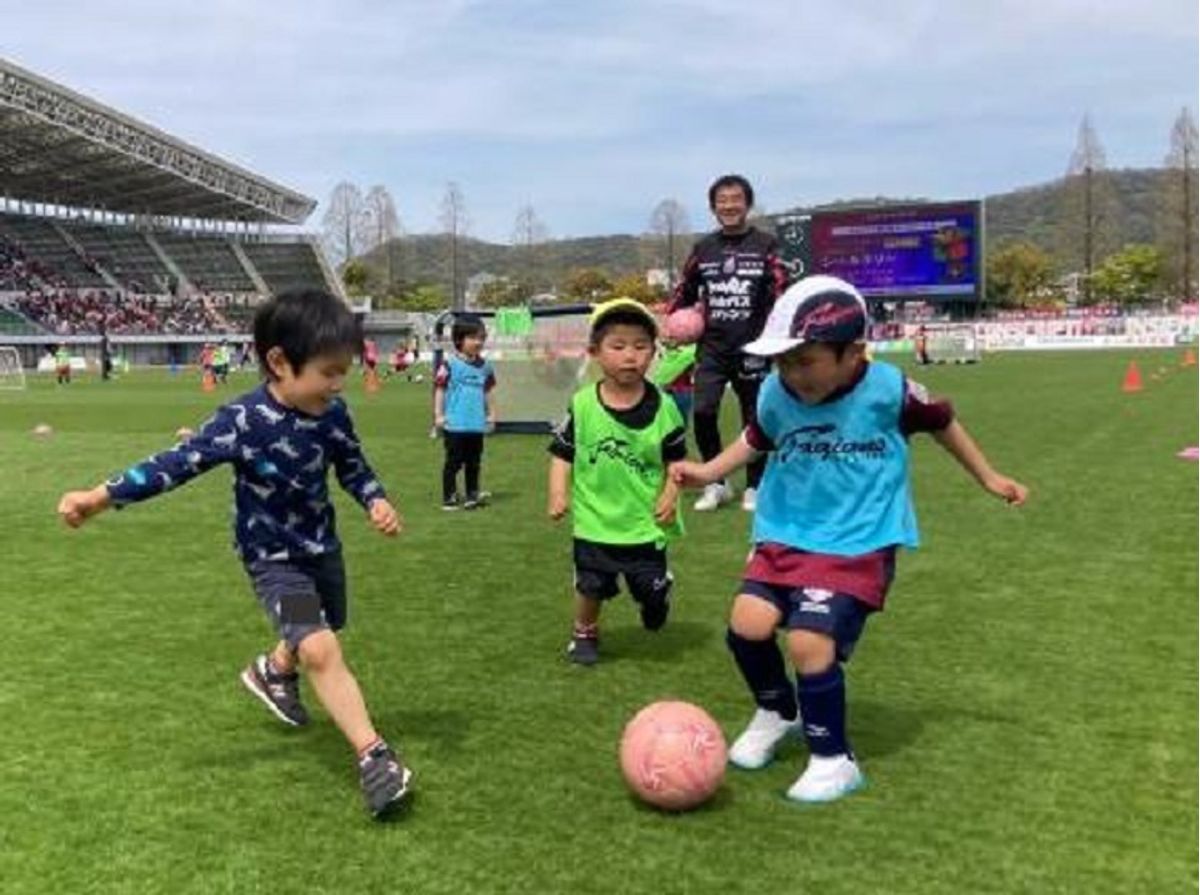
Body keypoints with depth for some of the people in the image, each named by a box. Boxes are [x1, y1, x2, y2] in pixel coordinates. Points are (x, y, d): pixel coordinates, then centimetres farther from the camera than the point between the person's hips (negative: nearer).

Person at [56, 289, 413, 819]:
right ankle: (373, 755, -14)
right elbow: (180, 463, -21)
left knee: (311, 637, 26)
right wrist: (101, 497, -21)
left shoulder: (333, 414, -11)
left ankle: (273, 672, 60)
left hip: (322, 548, 6)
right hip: (273, 558, -6)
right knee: (321, 649, -21)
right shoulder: (244, 421, -26)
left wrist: (376, 503, -16)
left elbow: (353, 467, 3)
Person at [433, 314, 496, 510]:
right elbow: (439, 389, -6)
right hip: (455, 424, -5)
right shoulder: (450, 364, -8)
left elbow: (488, 391, 17)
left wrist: (491, 413, 16)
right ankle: (449, 497, 9)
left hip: (477, 424, 5)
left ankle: (472, 494, 22)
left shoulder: (485, 365, 8)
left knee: (474, 461, 12)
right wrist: (438, 415, -8)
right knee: (454, 461, 1)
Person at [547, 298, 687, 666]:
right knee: (591, 586, 13)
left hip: (645, 521, 0)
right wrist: (559, 493, -12)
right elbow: (563, 453, -2)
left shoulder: (662, 406, -9)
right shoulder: (582, 404, -10)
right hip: (595, 520, 0)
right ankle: (585, 632, 39)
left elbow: (675, 458, -1)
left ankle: (653, 602, 46)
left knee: (653, 589, 11)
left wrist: (670, 494, -13)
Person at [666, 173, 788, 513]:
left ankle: (754, 487, 23)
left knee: (754, 418, 7)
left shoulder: (765, 246, -1)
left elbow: (781, 294, -5)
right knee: (703, 411, -10)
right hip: (712, 347, 2)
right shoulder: (703, 249, 8)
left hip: (752, 347, -2)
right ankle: (716, 484, 7)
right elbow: (684, 291, 18)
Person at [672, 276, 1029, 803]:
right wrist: (709, 471, 6)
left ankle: (833, 760, 7)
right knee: (748, 624, -11)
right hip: (787, 535, 4)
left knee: (810, 641, -19)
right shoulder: (775, 394, -6)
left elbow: (941, 422, 6)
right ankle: (777, 713, 23)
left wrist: (988, 478, 16)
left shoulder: (888, 390, -15)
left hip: (859, 544, -4)